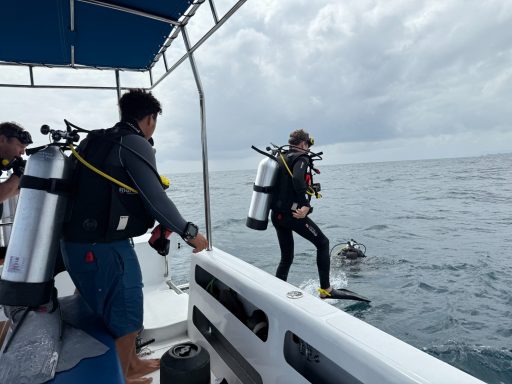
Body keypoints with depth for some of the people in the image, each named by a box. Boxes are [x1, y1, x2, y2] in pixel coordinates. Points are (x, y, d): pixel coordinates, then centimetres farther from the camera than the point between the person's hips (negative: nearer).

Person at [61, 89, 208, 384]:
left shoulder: (95, 140, 12)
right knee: (125, 315, 10)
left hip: (78, 242, 9)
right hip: (104, 248, -9)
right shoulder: (135, 144, -13)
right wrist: (190, 232, -7)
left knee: (114, 309, 23)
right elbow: (156, 200, -18)